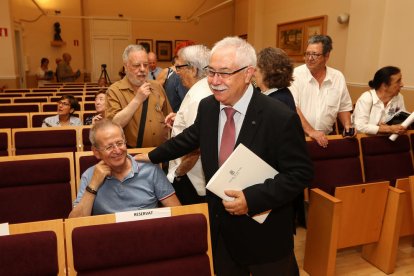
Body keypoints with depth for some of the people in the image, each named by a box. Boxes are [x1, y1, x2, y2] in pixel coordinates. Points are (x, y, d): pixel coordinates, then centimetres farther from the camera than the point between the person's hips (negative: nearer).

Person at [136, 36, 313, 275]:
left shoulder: (281, 118, -21)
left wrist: (252, 198, -26)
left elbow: (301, 173, -17)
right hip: (222, 229, 5)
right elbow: (191, 138, 14)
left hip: (264, 234, -4)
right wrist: (153, 156, 24)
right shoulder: (207, 107, -4)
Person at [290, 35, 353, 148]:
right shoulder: (296, 75, -6)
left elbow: (343, 107, 17)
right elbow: (292, 108, -15)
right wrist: (310, 131, -20)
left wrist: (347, 126, 2)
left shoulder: (338, 77, 7)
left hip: (326, 138, 4)